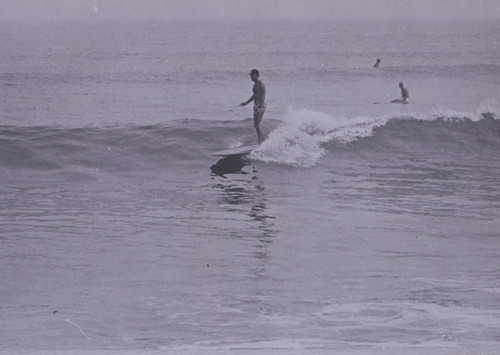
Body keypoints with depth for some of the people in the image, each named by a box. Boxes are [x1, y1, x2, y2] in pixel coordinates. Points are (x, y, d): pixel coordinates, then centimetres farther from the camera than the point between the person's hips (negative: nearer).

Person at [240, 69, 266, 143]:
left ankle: (260, 141, -11)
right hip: (256, 106, 10)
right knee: (256, 125, 12)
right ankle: (262, 140, 21)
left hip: (260, 106, -10)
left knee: (257, 125, -13)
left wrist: (260, 107, -30)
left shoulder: (261, 85, -13)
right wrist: (246, 103, 33)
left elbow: (263, 97, -20)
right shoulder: (255, 85, 16)